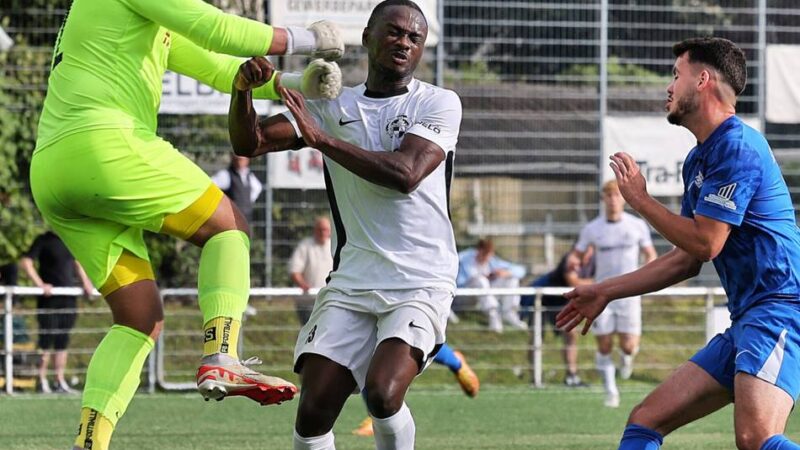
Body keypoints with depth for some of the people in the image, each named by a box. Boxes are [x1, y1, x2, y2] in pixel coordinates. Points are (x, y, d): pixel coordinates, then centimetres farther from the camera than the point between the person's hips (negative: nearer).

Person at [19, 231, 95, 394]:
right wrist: (40, 284, -19)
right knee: (46, 340, -5)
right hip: (49, 299, -6)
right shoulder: (44, 240, -4)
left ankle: (61, 382, 11)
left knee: (63, 342, 8)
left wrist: (85, 283, 13)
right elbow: (26, 262, -12)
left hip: (68, 298, 6)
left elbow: (77, 263, 28)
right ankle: (42, 381, 0)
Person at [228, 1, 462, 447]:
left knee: (383, 394, -26)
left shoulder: (439, 104, -1)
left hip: (421, 283, -3)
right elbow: (248, 143, 2)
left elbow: (406, 173, -17)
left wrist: (322, 139, -17)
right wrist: (244, 87, -18)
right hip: (351, 283, 4)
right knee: (313, 411, -9)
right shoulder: (333, 107, 10)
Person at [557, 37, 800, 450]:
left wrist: (639, 199, -1)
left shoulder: (738, 147, -11)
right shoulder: (698, 160, 21)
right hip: (746, 319, 11)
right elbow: (686, 259, 28)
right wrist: (606, 291, 31)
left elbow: (705, 242, -15)